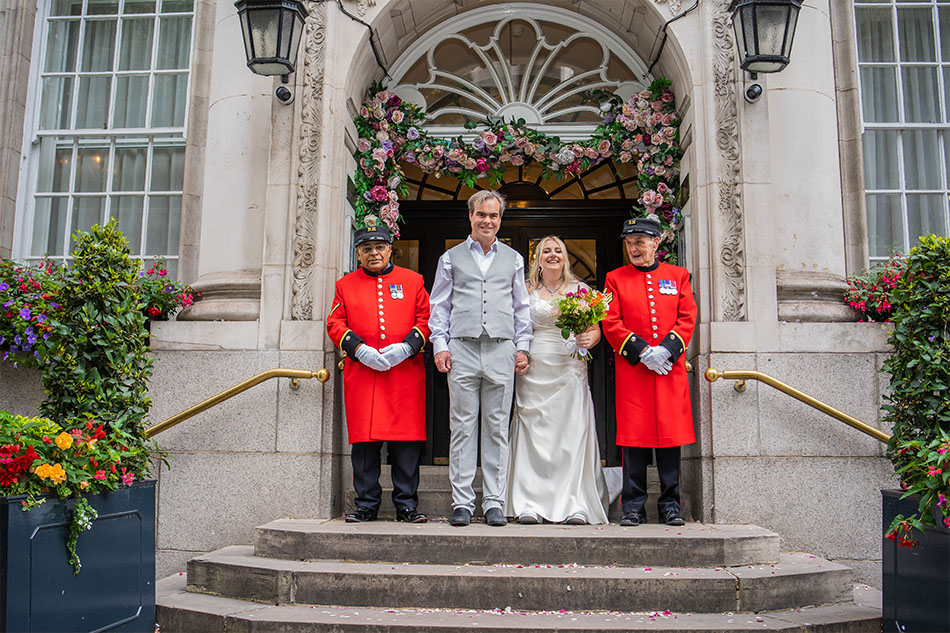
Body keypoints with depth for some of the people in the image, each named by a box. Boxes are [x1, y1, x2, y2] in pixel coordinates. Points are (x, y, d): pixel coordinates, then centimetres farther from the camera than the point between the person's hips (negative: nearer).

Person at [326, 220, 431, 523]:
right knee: (364, 442, 2)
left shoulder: (413, 280, 11)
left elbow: (426, 318, 7)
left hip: (405, 372, 0)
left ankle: (407, 506, 10)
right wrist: (359, 349, -9)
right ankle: (366, 505, 14)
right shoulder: (346, 285, 12)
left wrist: (406, 346, -10)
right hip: (361, 374, 1)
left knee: (406, 443, 0)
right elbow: (335, 323, 8)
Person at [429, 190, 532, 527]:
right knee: (462, 429, 0)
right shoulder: (451, 258, 13)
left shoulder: (513, 259, 16)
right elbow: (439, 305, 11)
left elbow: (521, 307, 17)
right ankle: (462, 503, 6)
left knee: (497, 429, 2)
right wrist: (440, 345, 0)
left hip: (501, 351, 1)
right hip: (462, 350, -1)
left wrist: (522, 346, 7)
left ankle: (494, 503, 9)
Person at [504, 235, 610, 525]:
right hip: (534, 371, 0)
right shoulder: (526, 292, 12)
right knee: (533, 434, -3)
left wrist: (588, 339, -12)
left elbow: (595, 330, 10)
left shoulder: (580, 290, 11)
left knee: (572, 435, -4)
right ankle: (530, 506, 1)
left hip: (570, 371, 0)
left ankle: (574, 507, 0)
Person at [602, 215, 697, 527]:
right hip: (631, 371, -1)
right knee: (633, 438, -1)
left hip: (671, 370, 1)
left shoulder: (678, 275, 13)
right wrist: (642, 352, -10)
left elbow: (687, 318, 5)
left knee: (670, 435, 3)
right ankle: (634, 507, 8)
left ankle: (670, 506, 14)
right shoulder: (615, 278, 9)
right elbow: (611, 324, 1)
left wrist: (666, 349, -10)